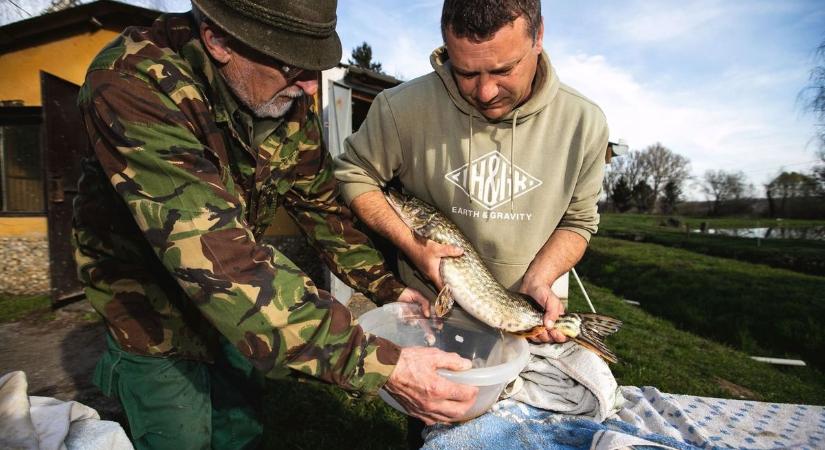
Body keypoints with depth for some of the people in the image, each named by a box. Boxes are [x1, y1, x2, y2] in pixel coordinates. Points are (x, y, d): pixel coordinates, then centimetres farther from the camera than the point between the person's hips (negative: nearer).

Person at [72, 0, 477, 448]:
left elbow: (320, 203, -3)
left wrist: (390, 289, -13)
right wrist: (377, 364, -44)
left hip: (231, 297, 5)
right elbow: (216, 259, -42)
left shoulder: (289, 100, -13)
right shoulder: (133, 82, -32)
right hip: (148, 294, -5)